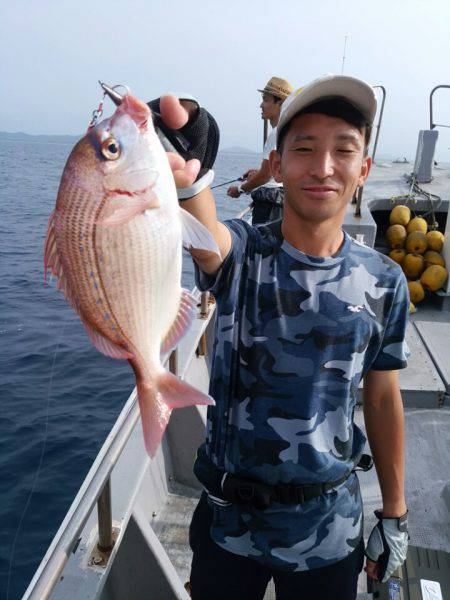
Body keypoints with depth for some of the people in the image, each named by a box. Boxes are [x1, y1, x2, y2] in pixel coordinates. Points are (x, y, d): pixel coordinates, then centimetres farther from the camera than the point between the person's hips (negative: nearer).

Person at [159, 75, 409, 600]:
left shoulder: (384, 282, -7)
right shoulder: (241, 254, -14)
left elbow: (383, 401, 1)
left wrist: (395, 514, 6)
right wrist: (181, 177, -62)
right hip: (229, 517, -1)